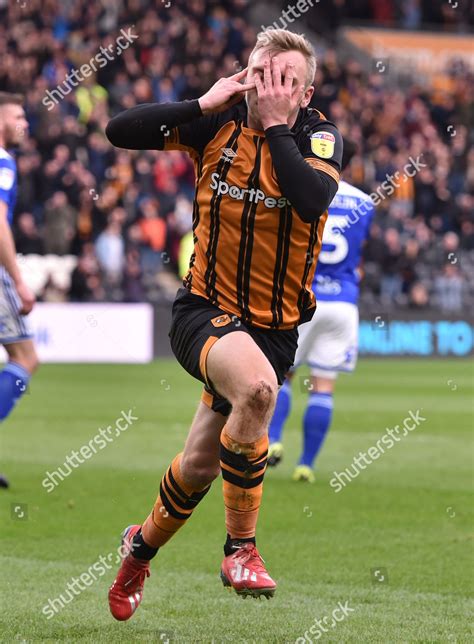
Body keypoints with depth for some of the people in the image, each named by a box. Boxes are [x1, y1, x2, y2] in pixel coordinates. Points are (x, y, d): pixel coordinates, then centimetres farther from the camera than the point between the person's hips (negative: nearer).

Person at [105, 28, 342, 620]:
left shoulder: (319, 136, -8)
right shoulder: (219, 122, -5)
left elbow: (313, 199, -29)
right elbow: (119, 131, -11)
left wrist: (276, 123, -23)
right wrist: (203, 104, -17)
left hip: (274, 324, 2)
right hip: (204, 309, -2)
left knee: (200, 466, 9)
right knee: (256, 384, -35)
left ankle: (141, 547, 43)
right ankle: (240, 549, -19)